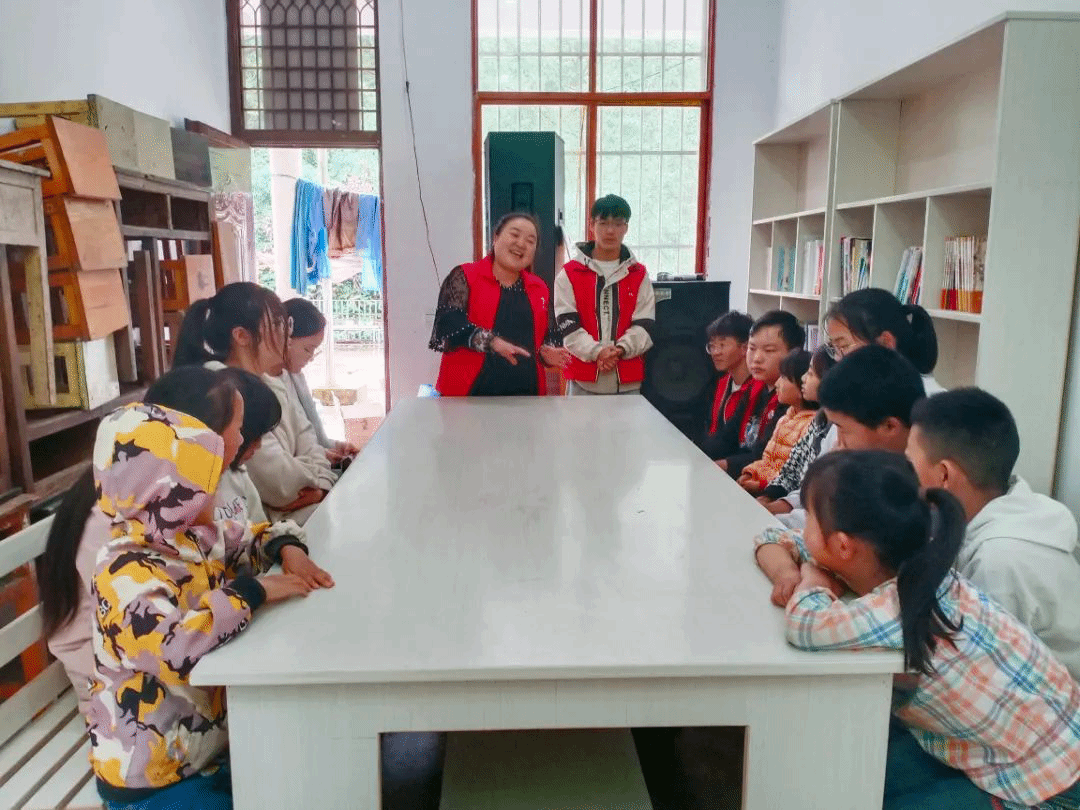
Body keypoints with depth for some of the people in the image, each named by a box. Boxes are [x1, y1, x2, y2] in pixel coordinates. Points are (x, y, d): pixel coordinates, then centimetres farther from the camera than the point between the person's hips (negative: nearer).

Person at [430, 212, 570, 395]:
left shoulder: (539, 289, 17)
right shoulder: (465, 277, 2)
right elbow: (449, 322, -13)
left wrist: (546, 353, 3)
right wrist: (492, 341, -27)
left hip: (525, 393, 5)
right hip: (470, 392, -4)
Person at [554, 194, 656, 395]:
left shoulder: (639, 274, 11)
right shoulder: (569, 274, 6)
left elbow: (645, 324, 3)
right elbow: (567, 325, -3)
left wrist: (621, 349, -15)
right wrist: (596, 351, -17)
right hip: (584, 382, -1)